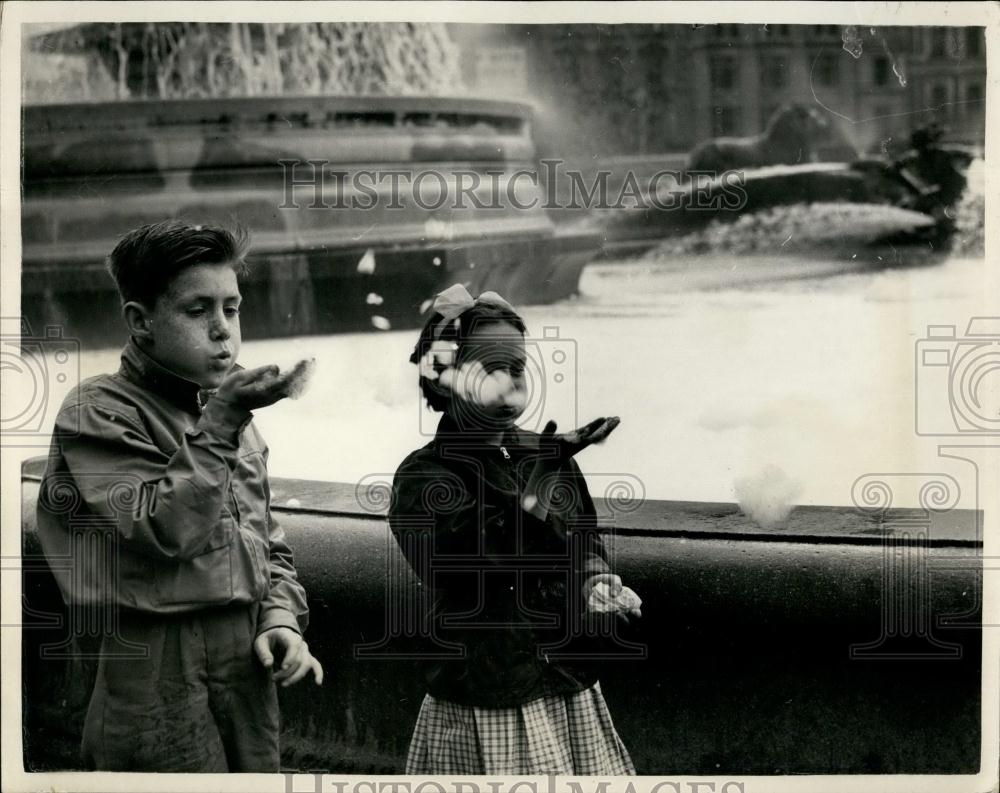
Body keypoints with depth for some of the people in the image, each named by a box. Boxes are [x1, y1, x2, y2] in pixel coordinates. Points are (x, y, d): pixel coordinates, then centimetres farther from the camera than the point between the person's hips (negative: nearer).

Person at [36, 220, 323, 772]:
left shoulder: (229, 415, 15)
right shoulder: (98, 412, -7)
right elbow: (164, 531, -19)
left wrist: (281, 615, 1)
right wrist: (218, 426, -22)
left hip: (248, 670, 7)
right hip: (157, 673, -6)